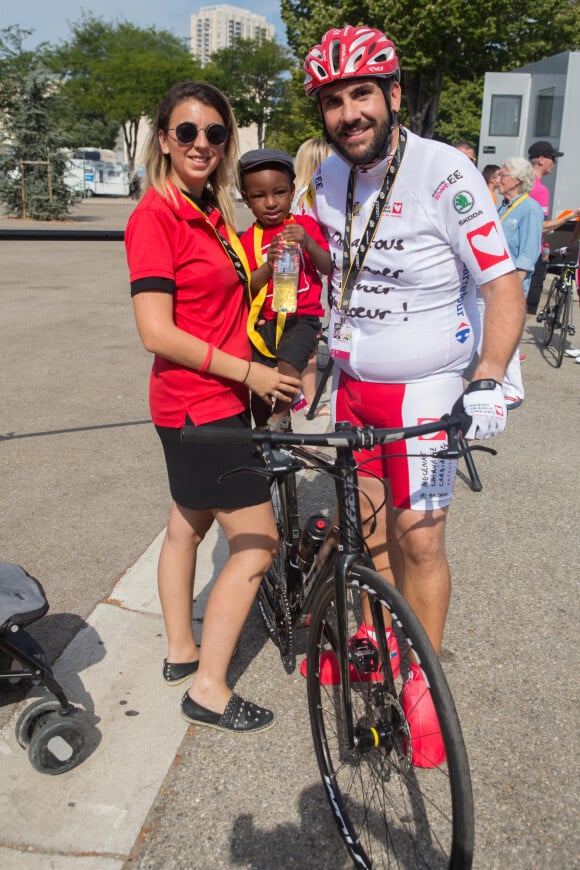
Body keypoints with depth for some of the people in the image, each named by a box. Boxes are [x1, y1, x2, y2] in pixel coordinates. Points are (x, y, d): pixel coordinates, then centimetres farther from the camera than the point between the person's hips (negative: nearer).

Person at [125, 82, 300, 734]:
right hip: (197, 404, -9)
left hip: (219, 397, 9)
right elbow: (158, 333, -21)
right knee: (257, 542, -4)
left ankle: (181, 652, 37)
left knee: (188, 525, 19)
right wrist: (250, 372, -18)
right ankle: (209, 690, 10)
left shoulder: (211, 212, 12)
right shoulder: (154, 216, -16)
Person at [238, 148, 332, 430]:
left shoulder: (305, 225, 2)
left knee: (287, 364, -29)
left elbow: (329, 268, -5)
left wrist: (308, 243, -22)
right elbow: (246, 288, -4)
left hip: (302, 317, -3)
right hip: (264, 321, 3)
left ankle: (281, 416, -7)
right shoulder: (248, 239, 4)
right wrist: (268, 266, -22)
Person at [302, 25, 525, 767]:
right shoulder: (328, 180, 4)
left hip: (423, 387, -5)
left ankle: (421, 683, 19)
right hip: (352, 383, 5)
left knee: (419, 540, -2)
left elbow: (503, 287, -17)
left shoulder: (444, 173, -16)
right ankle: (378, 639, 35)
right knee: (369, 525, 14)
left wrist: (488, 380, -30)